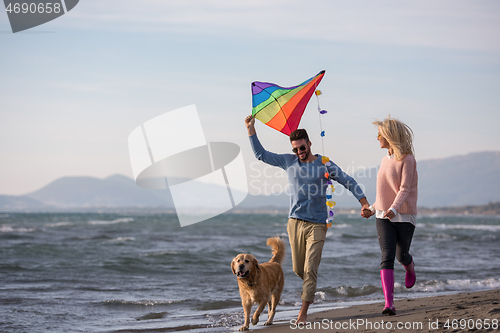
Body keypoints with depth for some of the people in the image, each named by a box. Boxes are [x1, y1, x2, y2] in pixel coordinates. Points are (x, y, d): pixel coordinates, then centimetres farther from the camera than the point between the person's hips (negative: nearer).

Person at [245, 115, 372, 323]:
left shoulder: (324, 164, 1)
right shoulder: (288, 161, 9)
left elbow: (348, 182, 3)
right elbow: (261, 154, 15)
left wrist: (364, 203, -5)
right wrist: (251, 129, 10)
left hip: (317, 224, -3)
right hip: (295, 222, 3)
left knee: (310, 269, -10)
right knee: (298, 269, 6)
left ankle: (303, 312, -9)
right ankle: (309, 287, 39)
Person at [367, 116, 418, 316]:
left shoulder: (408, 160, -12)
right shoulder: (385, 160, 8)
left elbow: (404, 189, -21)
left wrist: (394, 209, -35)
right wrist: (372, 208, 23)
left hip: (404, 216, -4)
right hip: (383, 217, 4)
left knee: (401, 255, 13)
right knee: (387, 257, -11)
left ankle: (410, 268, 52)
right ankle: (389, 303, -18)